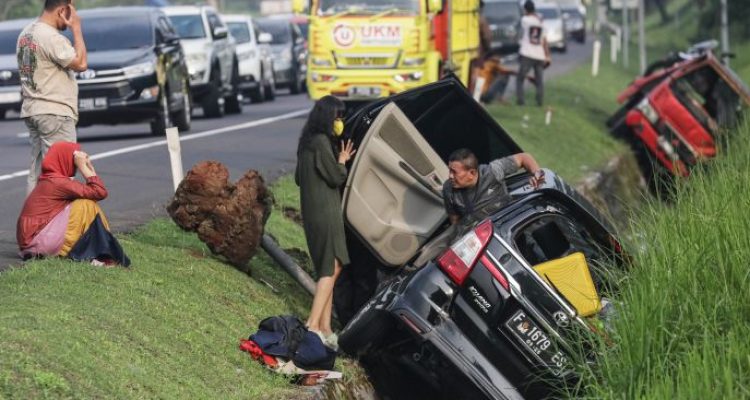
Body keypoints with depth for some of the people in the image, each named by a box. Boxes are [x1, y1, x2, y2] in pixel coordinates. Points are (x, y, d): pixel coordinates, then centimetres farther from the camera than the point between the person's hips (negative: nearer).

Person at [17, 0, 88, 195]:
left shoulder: (26, 33, 12)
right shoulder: (52, 38, -18)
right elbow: (81, 63, -16)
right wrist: (76, 29, -11)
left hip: (31, 111, 9)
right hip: (54, 114, -9)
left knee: (37, 173, 9)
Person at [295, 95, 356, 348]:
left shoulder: (308, 142, 13)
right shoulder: (321, 143, -16)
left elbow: (299, 178, 21)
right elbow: (336, 177, -15)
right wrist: (342, 161, 6)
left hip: (313, 212, 10)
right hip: (325, 213, -10)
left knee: (328, 269, 10)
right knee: (331, 268, -9)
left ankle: (324, 328, 8)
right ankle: (314, 325, -17)